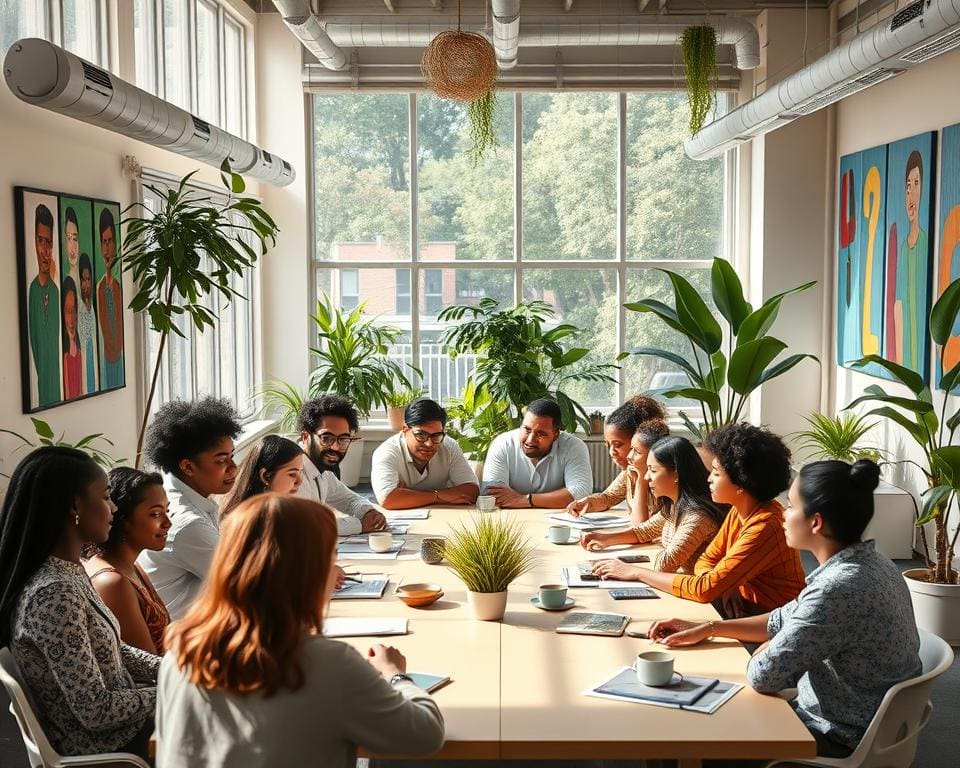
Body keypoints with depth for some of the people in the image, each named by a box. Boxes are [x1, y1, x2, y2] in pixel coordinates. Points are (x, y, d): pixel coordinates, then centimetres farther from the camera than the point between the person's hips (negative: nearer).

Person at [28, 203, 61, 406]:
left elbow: (56, 337, 9)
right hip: (39, 370, -4)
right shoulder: (32, 289, -9)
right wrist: (38, 368, -11)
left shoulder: (55, 290, 5)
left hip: (54, 369, 4)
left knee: (53, 396, 8)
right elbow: (33, 336, -8)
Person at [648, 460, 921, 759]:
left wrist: (767, 647, -3)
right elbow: (786, 620, 11)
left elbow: (762, 676, -25)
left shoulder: (839, 589, -32)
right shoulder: (864, 562, -2)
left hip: (843, 739, -8)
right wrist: (706, 629, 8)